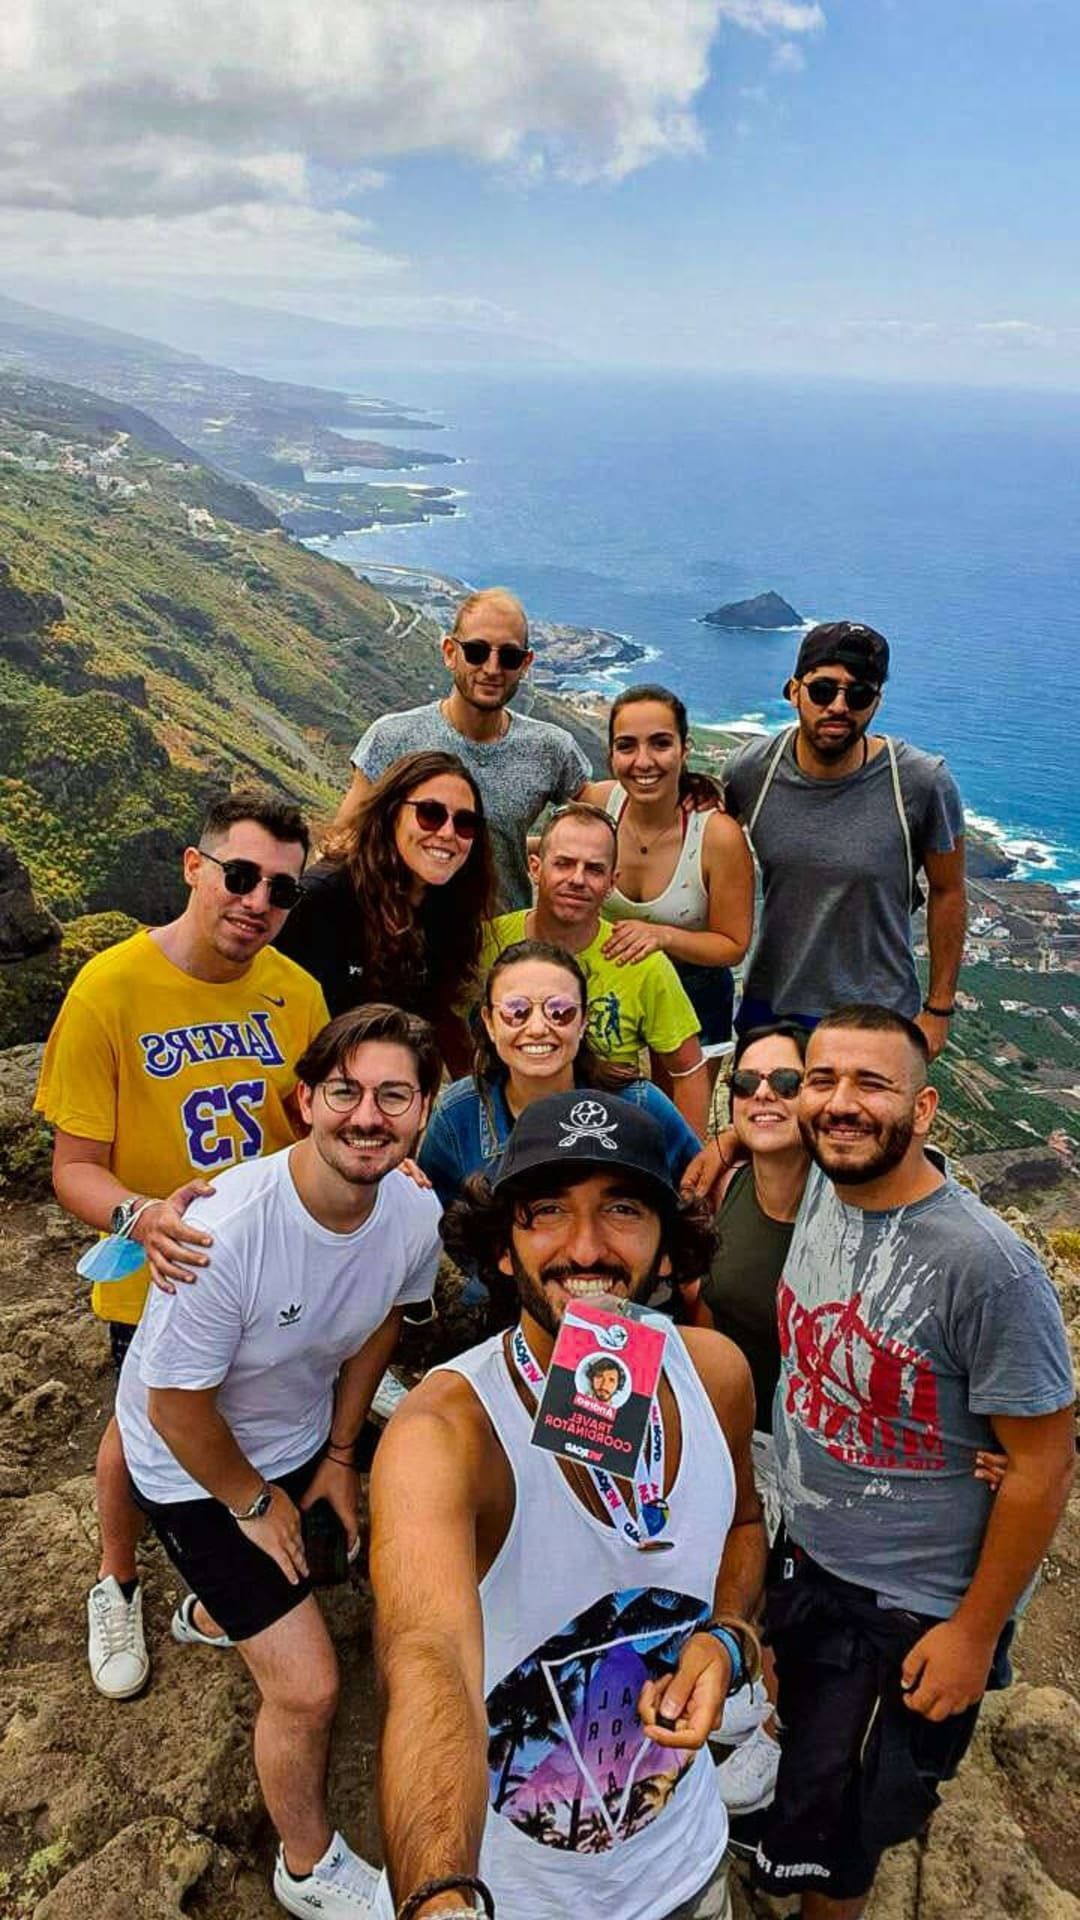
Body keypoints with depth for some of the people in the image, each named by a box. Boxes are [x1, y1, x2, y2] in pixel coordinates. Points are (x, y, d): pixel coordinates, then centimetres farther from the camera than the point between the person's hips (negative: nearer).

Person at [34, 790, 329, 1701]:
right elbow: (74, 1166, -20)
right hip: (157, 1278, -3)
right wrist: (142, 1217, -39)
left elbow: (314, 1124, 2)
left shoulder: (296, 991, -11)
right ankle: (118, 1582, 51)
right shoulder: (109, 989, -23)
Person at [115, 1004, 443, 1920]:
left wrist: (339, 1451, 6)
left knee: (294, 1572, 33)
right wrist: (252, 1504, -11)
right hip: (197, 1470, -6)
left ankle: (215, 1614, 69)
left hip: (300, 1439, 6)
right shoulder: (225, 1233, -40)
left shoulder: (415, 1210, -22)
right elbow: (176, 1407, -26)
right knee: (308, 1688, -4)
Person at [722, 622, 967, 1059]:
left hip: (878, 1017, -2)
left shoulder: (922, 783, -17)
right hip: (768, 1006, 3)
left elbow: (947, 894, -5)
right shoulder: (749, 770, -11)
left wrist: (938, 1009, -1)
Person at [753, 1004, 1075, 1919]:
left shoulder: (987, 1267, -28)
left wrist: (975, 1633, -13)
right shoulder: (824, 1189, -9)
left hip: (911, 1613, -5)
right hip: (798, 1564, 6)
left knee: (828, 1847, 13)